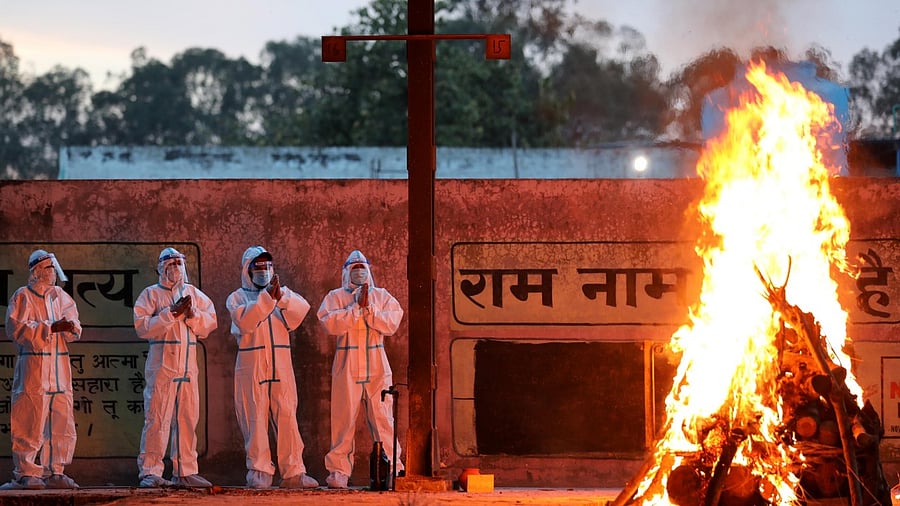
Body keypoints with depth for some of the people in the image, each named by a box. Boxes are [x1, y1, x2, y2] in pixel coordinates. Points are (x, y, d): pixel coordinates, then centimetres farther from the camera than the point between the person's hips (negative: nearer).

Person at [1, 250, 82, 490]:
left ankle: (54, 472, 11)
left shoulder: (61, 297, 16)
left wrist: (71, 327, -11)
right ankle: (26, 473, -3)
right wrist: (51, 328, -16)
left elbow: (75, 332, 15)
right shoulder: (22, 297, 0)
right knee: (30, 422, -7)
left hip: (60, 367, 6)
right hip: (33, 365, -6)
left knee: (62, 422, 4)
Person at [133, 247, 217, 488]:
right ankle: (150, 471, -7)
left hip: (188, 366, 5)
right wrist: (172, 313, -14)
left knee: (188, 418, 6)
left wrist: (192, 313, -7)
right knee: (157, 418, -9)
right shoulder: (151, 294, 4)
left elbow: (210, 322, 10)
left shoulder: (194, 293, 17)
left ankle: (185, 471, 12)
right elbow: (142, 326, -9)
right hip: (162, 365, -5)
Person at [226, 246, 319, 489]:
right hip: (251, 366, -2)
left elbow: (301, 310, -3)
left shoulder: (284, 293, 17)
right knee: (255, 419, -4)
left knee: (287, 417, -3)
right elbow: (245, 321, -13)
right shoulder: (238, 297, 8)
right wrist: (267, 297, -19)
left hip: (281, 366, 2)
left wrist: (282, 298, -18)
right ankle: (259, 473, -2)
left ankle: (293, 472, -2)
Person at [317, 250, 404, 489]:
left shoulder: (382, 296, 14)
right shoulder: (335, 297, 9)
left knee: (383, 418, -2)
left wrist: (369, 308, -10)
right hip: (347, 367, -1)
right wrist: (356, 307, -12)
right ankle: (339, 471, 0)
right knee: (344, 419, -4)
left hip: (377, 368, 1)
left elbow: (391, 323, -2)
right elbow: (331, 323, -10)